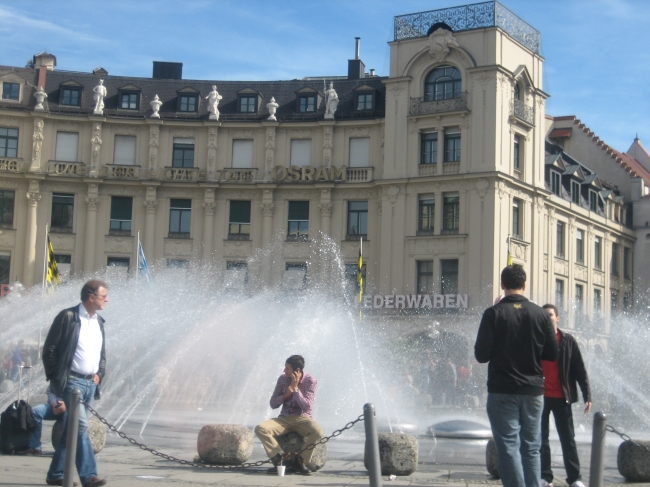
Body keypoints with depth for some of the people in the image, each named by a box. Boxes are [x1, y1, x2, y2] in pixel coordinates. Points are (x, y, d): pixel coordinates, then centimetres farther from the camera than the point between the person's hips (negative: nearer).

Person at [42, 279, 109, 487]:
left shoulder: (99, 321, 12)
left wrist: (99, 374, 8)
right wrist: (55, 378, -7)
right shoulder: (67, 317, -8)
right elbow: (49, 350, -7)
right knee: (81, 425, -14)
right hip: (72, 381, -7)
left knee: (70, 429, 11)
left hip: (91, 383, 7)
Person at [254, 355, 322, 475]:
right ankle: (279, 458, -15)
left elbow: (307, 407, -16)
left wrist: (295, 388, -19)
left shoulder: (310, 381, -8)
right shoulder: (282, 379, 2)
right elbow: (273, 404, 5)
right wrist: (286, 395, -13)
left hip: (302, 419, -3)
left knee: (317, 432, -35)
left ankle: (300, 461, -12)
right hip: (284, 419, 3)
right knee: (260, 429, -24)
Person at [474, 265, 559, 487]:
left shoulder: (493, 313, -9)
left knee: (509, 448, -1)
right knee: (531, 448, 12)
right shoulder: (540, 314, 0)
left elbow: (481, 355, -10)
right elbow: (553, 354, 4)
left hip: (502, 391, -3)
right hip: (534, 391, 3)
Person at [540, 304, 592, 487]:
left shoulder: (568, 341, 2)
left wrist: (587, 395, -3)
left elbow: (580, 370, 1)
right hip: (539, 396, 1)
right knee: (541, 439, 5)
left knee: (568, 439, 3)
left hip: (562, 397, -1)